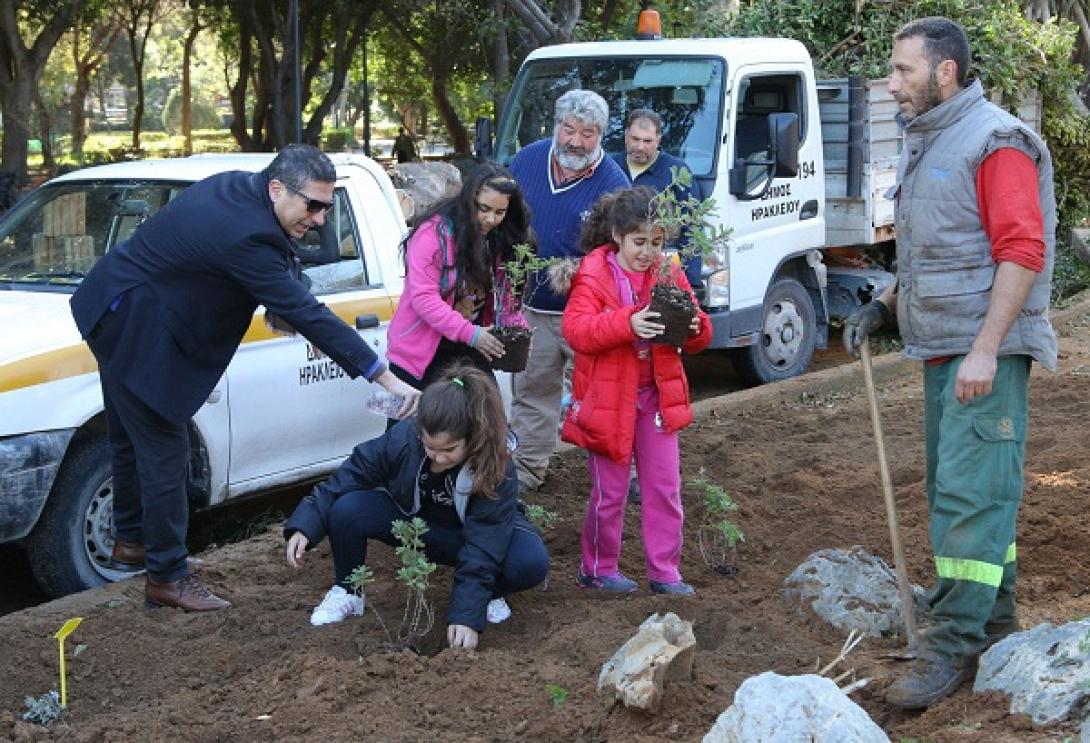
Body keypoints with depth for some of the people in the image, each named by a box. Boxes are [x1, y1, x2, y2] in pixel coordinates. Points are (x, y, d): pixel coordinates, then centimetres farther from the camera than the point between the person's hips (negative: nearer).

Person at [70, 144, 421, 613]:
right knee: (164, 453, -3)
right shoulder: (247, 236, -31)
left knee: (131, 440, 23)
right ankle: (168, 577, 6)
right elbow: (306, 314, -31)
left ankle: (131, 542, 40)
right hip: (133, 332, -10)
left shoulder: (235, 186, -3)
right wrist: (385, 378, -28)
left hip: (114, 316, 11)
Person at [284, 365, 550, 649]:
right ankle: (347, 591, 0)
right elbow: (349, 477, -19)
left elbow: (481, 550, -34)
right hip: (410, 520, 2)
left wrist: (467, 617, -40)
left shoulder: (497, 471, -33)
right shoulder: (402, 439, -29)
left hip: (470, 532, -2)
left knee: (531, 562, -33)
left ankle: (488, 592, 2)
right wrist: (304, 527, -29)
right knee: (347, 509, -28)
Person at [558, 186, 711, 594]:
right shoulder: (594, 274, -10)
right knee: (610, 491, 6)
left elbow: (696, 340, 6)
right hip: (608, 398, -4)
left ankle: (664, 571, 16)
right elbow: (575, 328, -23)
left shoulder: (669, 274, 4)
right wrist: (627, 323, -36)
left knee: (665, 487, 6)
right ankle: (598, 568, 23)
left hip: (655, 394, 4)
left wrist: (696, 327, -18)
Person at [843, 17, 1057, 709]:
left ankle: (954, 647, -6)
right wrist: (883, 305, 14)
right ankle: (996, 625, 26)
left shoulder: (995, 142, -13)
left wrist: (984, 351, -24)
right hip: (940, 349, 10)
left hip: (985, 352, -10)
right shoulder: (923, 145, 17)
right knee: (956, 489, 14)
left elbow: (1021, 252, -20)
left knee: (971, 494, -9)